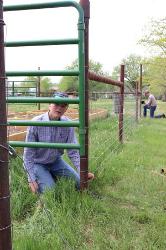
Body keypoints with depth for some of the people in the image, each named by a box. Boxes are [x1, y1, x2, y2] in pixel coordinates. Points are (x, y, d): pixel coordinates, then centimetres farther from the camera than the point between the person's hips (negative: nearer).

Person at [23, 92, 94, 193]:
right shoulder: (36, 123, -25)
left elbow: (73, 150, -13)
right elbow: (28, 153, -18)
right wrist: (32, 180, -19)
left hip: (56, 161, 4)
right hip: (37, 163, -4)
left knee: (79, 183, 2)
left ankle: (52, 175, 21)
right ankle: (37, 178, 12)